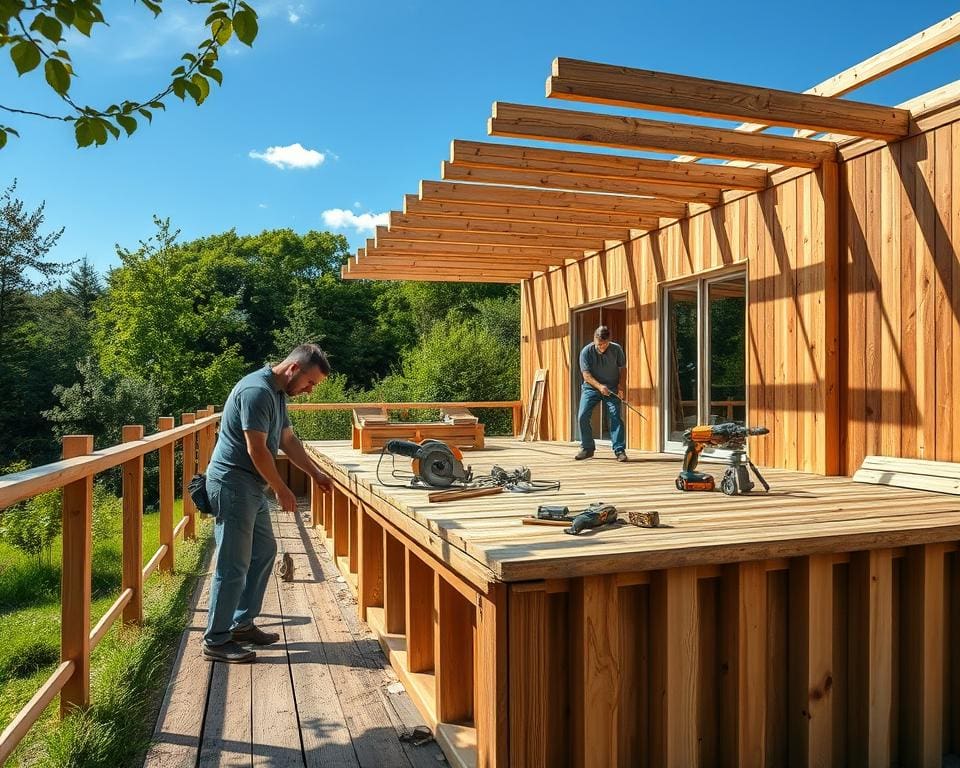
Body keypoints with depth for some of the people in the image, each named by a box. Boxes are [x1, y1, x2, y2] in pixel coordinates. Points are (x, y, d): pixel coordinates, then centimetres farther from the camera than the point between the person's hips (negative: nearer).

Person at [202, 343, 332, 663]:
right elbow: (256, 450, -22)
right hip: (232, 484, -11)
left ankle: (242, 624, 26)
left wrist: (316, 473, 16)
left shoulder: (278, 393, 12)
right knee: (234, 564, -4)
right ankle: (215, 641, 7)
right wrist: (282, 490, -14)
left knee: (264, 551, 16)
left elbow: (287, 440, 20)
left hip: (250, 487, 11)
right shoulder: (257, 391, -21)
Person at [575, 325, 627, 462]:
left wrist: (620, 385, -8)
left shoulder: (616, 349, -8)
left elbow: (622, 368, 4)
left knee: (615, 416, -12)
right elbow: (586, 374, -13)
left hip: (611, 389, 0)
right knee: (582, 416, -9)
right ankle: (587, 448, 7)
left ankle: (620, 450, -6)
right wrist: (600, 386, -27)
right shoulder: (586, 351, -12)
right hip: (591, 387, 0)